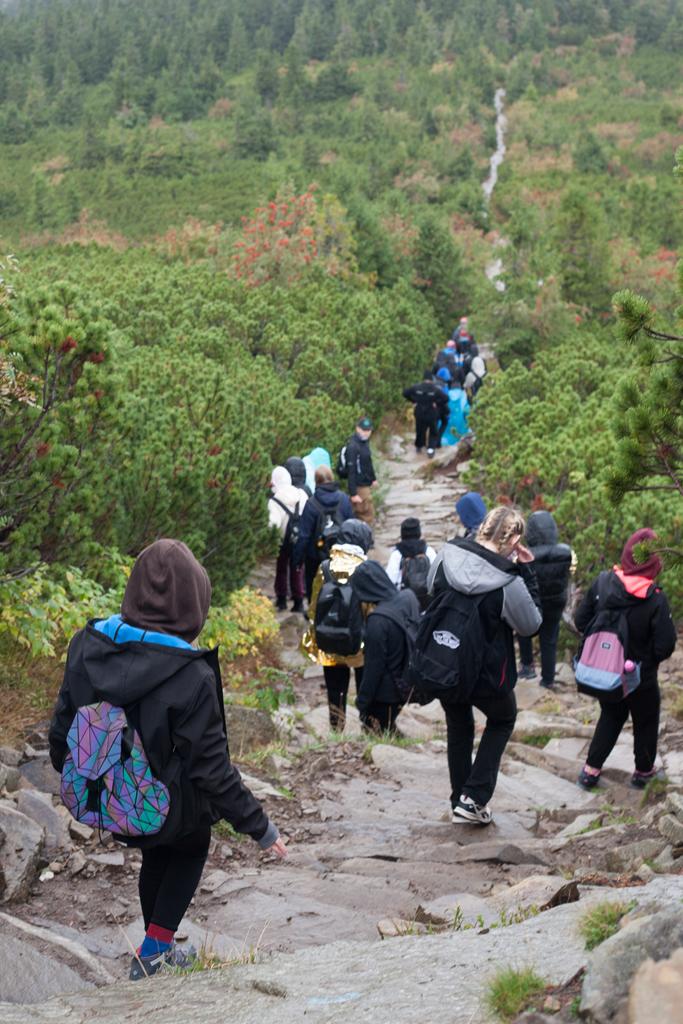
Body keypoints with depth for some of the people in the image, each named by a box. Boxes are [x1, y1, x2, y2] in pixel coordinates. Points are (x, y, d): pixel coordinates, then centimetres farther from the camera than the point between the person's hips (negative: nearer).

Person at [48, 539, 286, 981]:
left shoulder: (88, 646, -16)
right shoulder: (190, 676, -31)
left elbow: (62, 728, -3)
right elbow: (211, 767, -25)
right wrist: (260, 827, -13)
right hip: (169, 808, -4)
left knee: (156, 856, 32)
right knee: (193, 847, 29)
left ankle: (157, 951, 49)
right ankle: (155, 947, 25)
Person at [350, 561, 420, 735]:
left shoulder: (378, 620, -26)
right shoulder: (406, 601, -5)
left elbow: (374, 666, -20)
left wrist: (362, 700, -9)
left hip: (383, 693, -8)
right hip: (402, 686, 8)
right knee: (389, 734, 23)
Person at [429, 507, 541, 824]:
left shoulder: (446, 556, -11)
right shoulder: (509, 582, -26)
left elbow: (429, 591, 10)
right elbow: (530, 625, -8)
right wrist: (526, 572, -11)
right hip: (487, 674, -4)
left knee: (458, 727, 26)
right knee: (502, 720, 24)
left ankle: (459, 800, 33)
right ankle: (474, 798, 14)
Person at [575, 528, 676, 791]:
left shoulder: (602, 582, -16)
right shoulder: (655, 599, -26)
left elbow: (581, 621, -6)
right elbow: (665, 646, -22)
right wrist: (649, 654, 0)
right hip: (640, 679, -4)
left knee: (610, 718, 26)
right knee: (646, 722, 21)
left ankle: (591, 769, 26)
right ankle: (644, 770, 36)